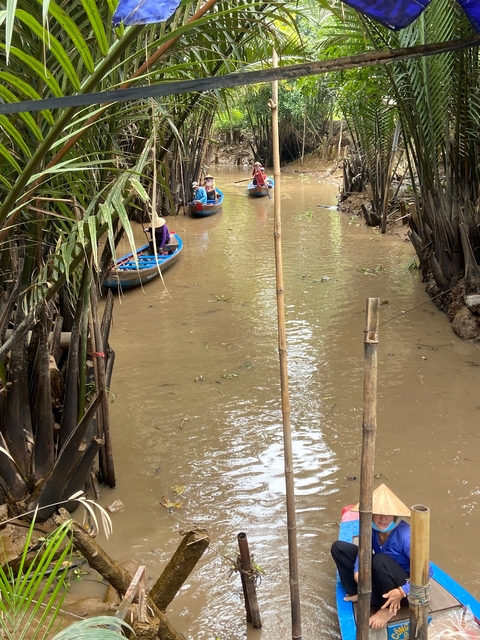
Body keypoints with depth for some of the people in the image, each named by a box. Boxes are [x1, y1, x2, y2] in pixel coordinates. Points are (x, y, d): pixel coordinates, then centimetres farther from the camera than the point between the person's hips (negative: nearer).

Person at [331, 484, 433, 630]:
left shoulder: (405, 535, -31)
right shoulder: (371, 528, -15)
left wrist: (403, 592, -36)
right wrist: (357, 572, -23)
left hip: (403, 585, -6)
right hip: (381, 577, 6)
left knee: (380, 560, -37)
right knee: (339, 547, -4)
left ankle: (391, 607, -14)